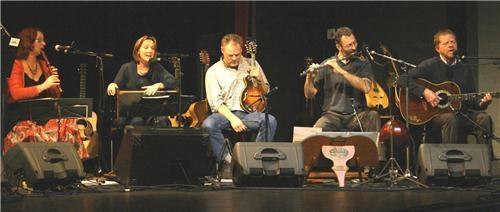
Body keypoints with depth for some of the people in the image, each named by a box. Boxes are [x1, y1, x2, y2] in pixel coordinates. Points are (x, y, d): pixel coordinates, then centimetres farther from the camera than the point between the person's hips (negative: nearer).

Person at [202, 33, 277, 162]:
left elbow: (266, 92, 18)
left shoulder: (251, 65, 11)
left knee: (270, 121, -29)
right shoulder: (213, 72, 2)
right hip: (225, 113, -2)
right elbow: (215, 102, -6)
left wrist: (259, 79, -5)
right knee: (208, 125, -34)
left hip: (248, 112, 2)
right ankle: (227, 162, -20)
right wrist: (232, 118, -21)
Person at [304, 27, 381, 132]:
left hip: (357, 115, 1)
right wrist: (309, 78, -15)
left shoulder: (363, 64, 7)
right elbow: (309, 95, 6)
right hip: (332, 114, -1)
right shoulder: (326, 65, 7)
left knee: (373, 116, -31)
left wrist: (341, 71, -17)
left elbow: (365, 88, -12)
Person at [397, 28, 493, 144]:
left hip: (461, 113, 5)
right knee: (450, 119, -36)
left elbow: (471, 100, 16)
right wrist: (424, 91, -20)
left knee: (484, 118, -21)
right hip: (433, 114, -4)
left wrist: (481, 103, -7)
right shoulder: (430, 65, 0)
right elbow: (402, 80, -8)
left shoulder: (464, 70, 15)